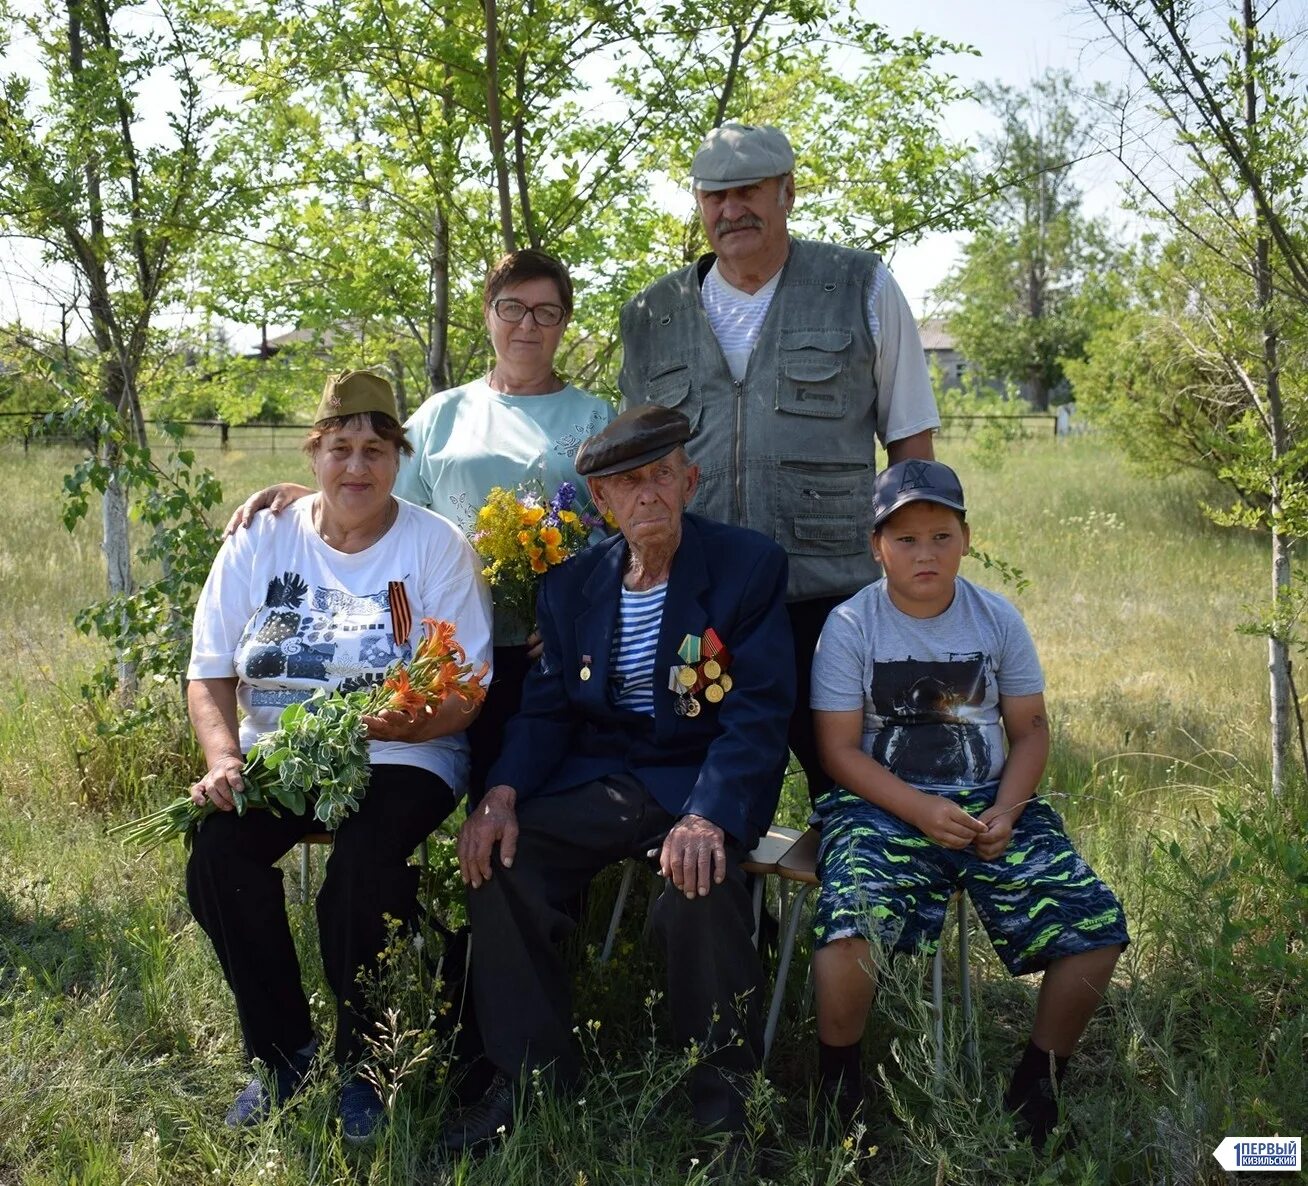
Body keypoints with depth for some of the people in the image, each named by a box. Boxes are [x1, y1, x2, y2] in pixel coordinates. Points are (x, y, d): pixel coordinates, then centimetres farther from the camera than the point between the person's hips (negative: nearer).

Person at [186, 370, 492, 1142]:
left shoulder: (437, 545, -2)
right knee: (217, 852, -25)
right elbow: (211, 673, 5)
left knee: (365, 862, -32)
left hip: (403, 760, -3)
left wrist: (407, 724, -26)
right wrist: (223, 757, -14)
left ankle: (363, 1063, -5)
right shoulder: (261, 541, 6)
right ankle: (284, 1051, -1)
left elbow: (467, 696, -5)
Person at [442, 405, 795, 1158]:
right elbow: (548, 708, 8)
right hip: (598, 778, 5)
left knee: (700, 879, -33)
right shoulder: (573, 585, 9)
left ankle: (722, 1086, -7)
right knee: (501, 859, -18)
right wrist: (504, 796, -12)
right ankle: (530, 1077, -2)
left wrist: (707, 815, -29)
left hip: (704, 777, -4)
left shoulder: (751, 566, -6)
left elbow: (760, 712, -14)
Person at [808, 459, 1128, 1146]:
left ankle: (1037, 1088, 10)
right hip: (881, 806, -3)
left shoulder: (997, 620, 5)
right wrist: (921, 811, -18)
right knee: (850, 922, -31)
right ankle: (836, 1089, -2)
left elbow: (1029, 730, 8)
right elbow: (839, 749, -6)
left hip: (989, 803, 4)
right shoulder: (850, 625, -4)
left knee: (1095, 923, -14)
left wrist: (1004, 813, -9)